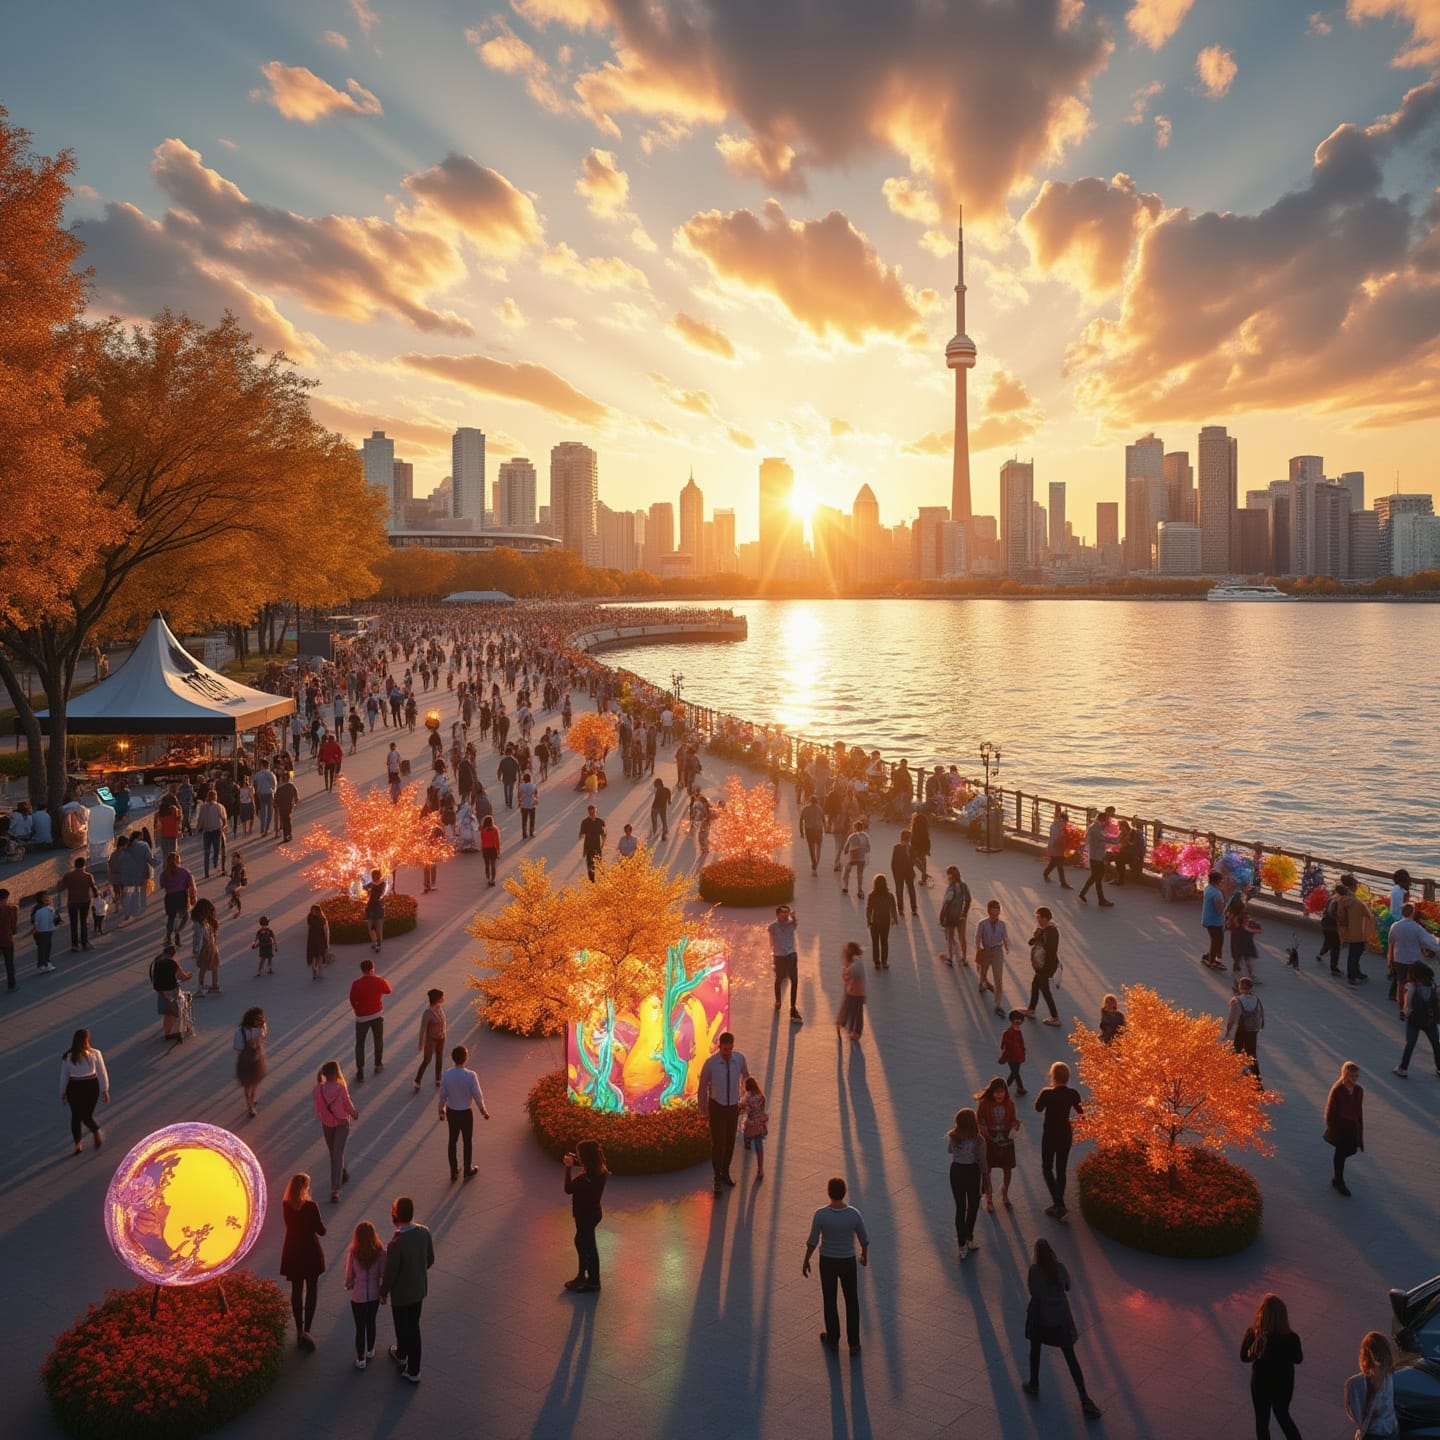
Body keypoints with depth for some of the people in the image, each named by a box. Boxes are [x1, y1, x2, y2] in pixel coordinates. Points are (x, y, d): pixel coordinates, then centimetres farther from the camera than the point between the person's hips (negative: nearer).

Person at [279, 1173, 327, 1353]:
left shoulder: (285, 1205, -10)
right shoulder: (311, 1206, -22)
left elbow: (289, 1223, 7)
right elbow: (321, 1230, -13)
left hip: (293, 1253, 4)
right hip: (310, 1252, -4)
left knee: (296, 1291, 16)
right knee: (311, 1291, 11)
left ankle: (299, 1331, 25)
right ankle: (306, 1331, 6)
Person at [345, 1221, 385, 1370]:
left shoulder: (353, 1253, -21)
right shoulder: (380, 1252, -18)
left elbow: (349, 1276, -10)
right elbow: (384, 1274, -10)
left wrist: (348, 1286, 11)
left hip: (358, 1296, -2)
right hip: (374, 1295, 2)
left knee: (360, 1327, 16)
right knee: (371, 1323, 25)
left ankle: (360, 1359, 28)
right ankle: (370, 1351, 44)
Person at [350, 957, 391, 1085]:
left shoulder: (356, 984, -18)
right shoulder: (379, 981, -12)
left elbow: (353, 1001, -7)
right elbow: (388, 990, 9)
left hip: (362, 1017, -2)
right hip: (377, 1015, 2)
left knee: (360, 1044, 10)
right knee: (378, 1040, 22)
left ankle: (360, 1073, 7)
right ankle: (378, 1065, 36)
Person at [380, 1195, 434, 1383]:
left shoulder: (395, 1245, -33)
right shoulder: (424, 1232, -15)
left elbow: (390, 1275, -21)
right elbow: (430, 1259, 0)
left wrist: (383, 1293, -2)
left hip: (401, 1294, -6)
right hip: (419, 1290, 6)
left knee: (403, 1329, 18)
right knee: (414, 1327, 22)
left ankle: (401, 1355, 43)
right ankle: (413, 1370, 38)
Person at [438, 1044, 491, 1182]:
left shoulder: (446, 1075, -16)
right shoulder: (471, 1075, -25)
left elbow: (442, 1095, -5)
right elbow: (477, 1096, -16)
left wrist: (441, 1110, 14)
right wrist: (483, 1111, 0)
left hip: (451, 1112, 3)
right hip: (466, 1113, -3)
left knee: (452, 1141, 19)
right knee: (468, 1141, 17)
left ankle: (453, 1172, 30)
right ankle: (468, 1171, 32)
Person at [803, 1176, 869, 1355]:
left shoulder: (820, 1215, -24)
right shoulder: (854, 1214, -21)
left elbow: (812, 1242, -14)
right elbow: (864, 1239, -6)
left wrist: (806, 1261, 3)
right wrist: (865, 1255, 15)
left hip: (827, 1261, 0)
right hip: (848, 1261, 0)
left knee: (830, 1301, 19)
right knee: (852, 1302, 18)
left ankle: (833, 1340, 33)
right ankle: (854, 1343, 23)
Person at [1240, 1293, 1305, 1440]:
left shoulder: (1253, 1334, -28)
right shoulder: (1291, 1338, -30)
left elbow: (1244, 1357, -9)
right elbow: (1298, 1359, -7)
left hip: (1260, 1383, 0)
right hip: (1283, 1384, 0)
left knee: (1262, 1421, 23)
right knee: (1283, 1416, 28)